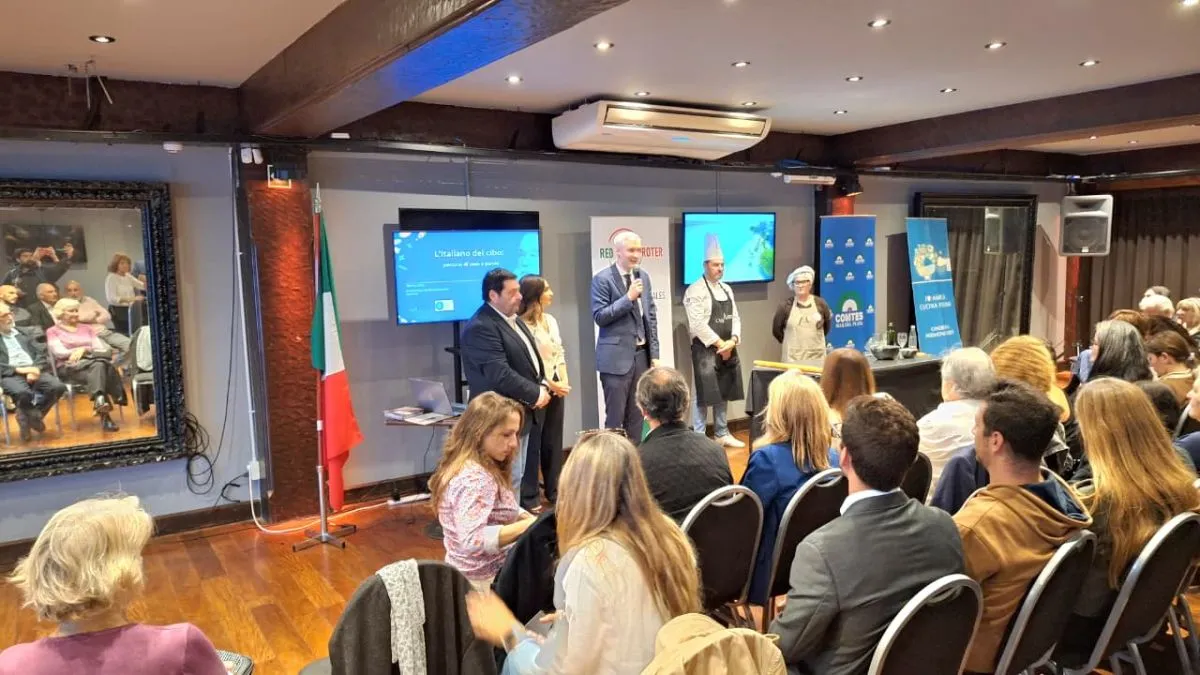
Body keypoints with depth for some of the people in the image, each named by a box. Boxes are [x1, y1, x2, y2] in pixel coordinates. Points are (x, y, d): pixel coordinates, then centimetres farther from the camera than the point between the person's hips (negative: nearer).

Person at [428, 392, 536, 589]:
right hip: (485, 582, -9)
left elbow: (499, 509, 15)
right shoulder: (474, 479, -24)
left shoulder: (476, 468, 5)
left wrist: (530, 518, -1)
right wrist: (528, 525, -33)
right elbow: (472, 539, -34)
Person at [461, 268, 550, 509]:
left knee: (517, 474, 16)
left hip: (525, 411, 9)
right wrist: (536, 395, -16)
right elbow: (501, 375, -25)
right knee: (510, 477, -4)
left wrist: (543, 386, -1)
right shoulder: (480, 328, -18)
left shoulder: (514, 320, 14)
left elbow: (533, 358, 18)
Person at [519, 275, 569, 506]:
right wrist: (549, 385, -14)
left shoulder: (551, 321, 11)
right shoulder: (520, 325, -16)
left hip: (557, 388, 8)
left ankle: (554, 490, 26)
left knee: (554, 441, 14)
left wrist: (564, 382, 1)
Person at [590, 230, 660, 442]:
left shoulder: (643, 276, 10)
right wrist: (628, 298, -19)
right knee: (615, 416, 1)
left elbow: (651, 317, 12)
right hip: (616, 356, -6)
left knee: (636, 415, 11)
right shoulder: (602, 279, -8)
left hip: (641, 354, 6)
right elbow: (599, 316, -13)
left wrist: (654, 353, 8)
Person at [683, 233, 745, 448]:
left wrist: (732, 341, -5)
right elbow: (697, 324, -19)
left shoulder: (727, 289, 13)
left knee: (723, 392, 13)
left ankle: (721, 434, 25)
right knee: (703, 394, -3)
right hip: (705, 350, -7)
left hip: (727, 349, 7)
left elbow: (735, 317, 12)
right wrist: (719, 344, -16)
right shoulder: (695, 290, -11)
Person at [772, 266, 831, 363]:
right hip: (793, 357, -2)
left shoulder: (820, 303, 2)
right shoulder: (786, 306, -4)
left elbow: (827, 325, 17)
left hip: (817, 356, 2)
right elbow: (776, 329, 5)